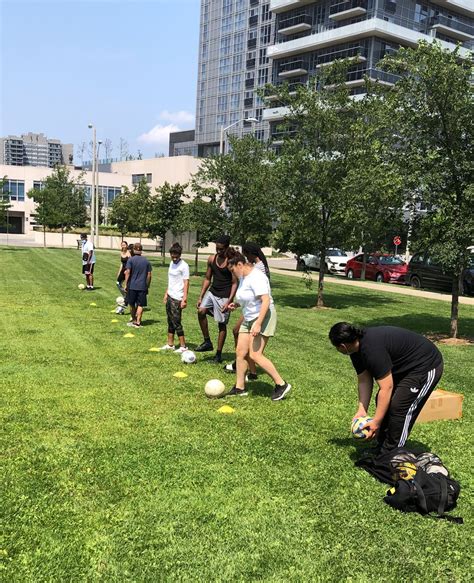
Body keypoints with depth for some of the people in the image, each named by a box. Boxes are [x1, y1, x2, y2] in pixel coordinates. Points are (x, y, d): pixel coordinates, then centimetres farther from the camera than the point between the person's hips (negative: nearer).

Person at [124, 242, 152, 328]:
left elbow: (127, 272, -10)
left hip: (132, 286, -1)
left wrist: (126, 284, -4)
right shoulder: (146, 261, 4)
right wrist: (147, 286, 13)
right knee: (140, 305, 4)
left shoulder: (131, 260, -5)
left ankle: (134, 319, 25)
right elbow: (149, 275, 5)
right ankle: (138, 322, 2)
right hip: (142, 286, 1)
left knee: (132, 304, 14)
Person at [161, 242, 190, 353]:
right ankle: (170, 344, 22)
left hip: (177, 298, -8)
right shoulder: (172, 264, 12)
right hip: (170, 296, 8)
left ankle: (183, 346, 3)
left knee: (176, 322, -5)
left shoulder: (184, 266, -14)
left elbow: (186, 283, -17)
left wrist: (184, 299, -22)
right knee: (170, 321, 13)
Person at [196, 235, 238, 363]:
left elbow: (234, 283, -11)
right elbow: (207, 279, 11)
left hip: (224, 296, -5)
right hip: (212, 292, 5)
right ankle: (207, 342, 0)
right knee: (201, 311, -16)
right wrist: (201, 297, 7)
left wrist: (229, 301, -19)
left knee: (222, 324, 2)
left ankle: (218, 354, 13)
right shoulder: (211, 259, 3)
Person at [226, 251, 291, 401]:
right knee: (240, 352, 7)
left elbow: (266, 301, -27)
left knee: (255, 355, -14)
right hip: (248, 319, 10)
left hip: (262, 317, -10)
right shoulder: (243, 277, 12)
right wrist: (237, 304, 11)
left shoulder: (256, 277, -19)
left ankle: (282, 385, -4)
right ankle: (239, 388, 17)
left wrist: (258, 323, -32)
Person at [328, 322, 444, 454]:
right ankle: (382, 449, 18)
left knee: (399, 408, -14)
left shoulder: (372, 349, -33)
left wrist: (376, 422, -26)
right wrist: (361, 410, -8)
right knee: (383, 402, 9)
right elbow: (364, 381, 1)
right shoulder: (357, 347, -4)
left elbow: (386, 388, -30)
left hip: (426, 366, -10)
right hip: (404, 367, 10)